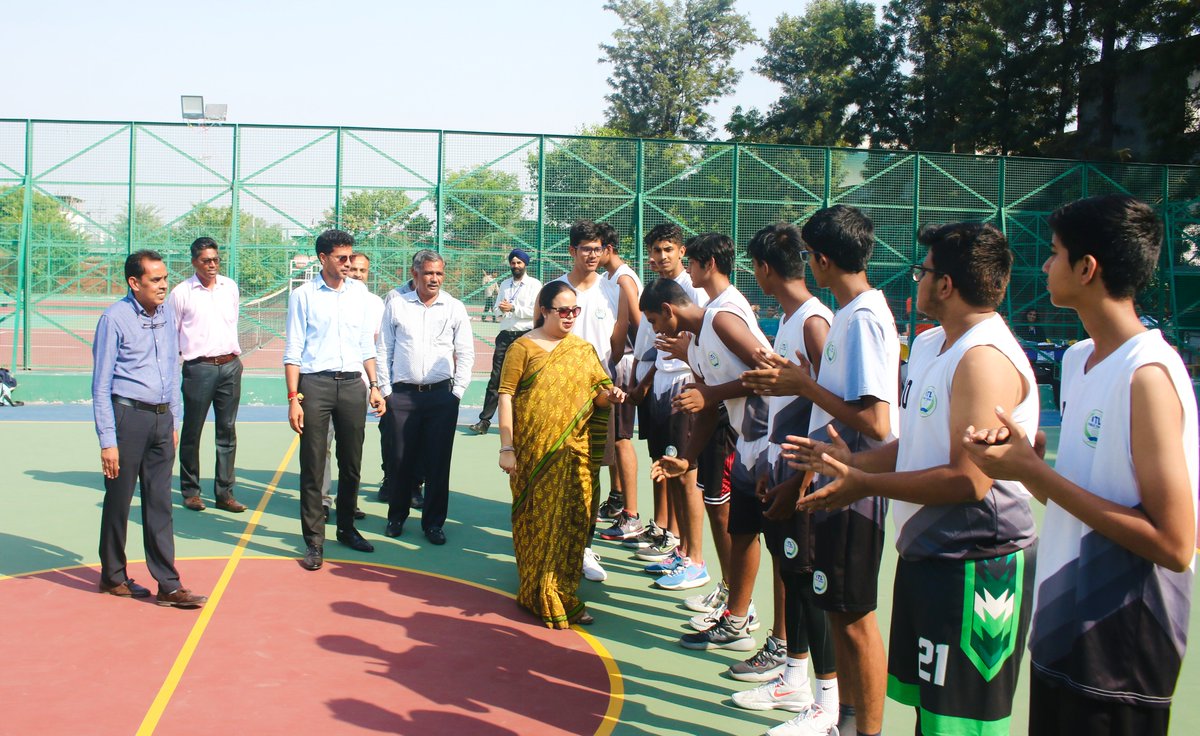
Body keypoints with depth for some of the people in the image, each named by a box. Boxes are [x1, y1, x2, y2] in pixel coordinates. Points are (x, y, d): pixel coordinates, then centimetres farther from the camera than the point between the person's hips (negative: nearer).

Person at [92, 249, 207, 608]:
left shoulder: (167, 315, 8)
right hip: (127, 415, -5)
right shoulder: (115, 319, -9)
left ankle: (168, 585, 9)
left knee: (160, 504, 7)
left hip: (161, 418, 5)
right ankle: (112, 577, 24)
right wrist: (108, 441, -12)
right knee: (118, 501, 7)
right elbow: (101, 386, -9)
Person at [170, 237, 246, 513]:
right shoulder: (181, 292, -3)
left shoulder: (230, 287, 9)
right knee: (192, 431, 4)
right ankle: (190, 490, 16)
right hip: (198, 368, -4)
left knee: (227, 431, 5)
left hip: (230, 365, 4)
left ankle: (225, 493, 11)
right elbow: (171, 333, 3)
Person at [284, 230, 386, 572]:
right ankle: (314, 541, 8)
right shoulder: (303, 295, -2)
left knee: (351, 463, 12)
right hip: (315, 383, -4)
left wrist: (374, 385, 11)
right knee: (313, 466, 0)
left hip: (353, 383, 4)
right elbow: (293, 351, -2)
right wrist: (293, 398, -9)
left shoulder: (359, 292, 10)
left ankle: (346, 528, 28)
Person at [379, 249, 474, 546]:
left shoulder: (455, 308, 5)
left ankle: (433, 522, 16)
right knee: (401, 458, 4)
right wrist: (385, 389, 4)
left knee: (438, 460, 3)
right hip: (402, 393, 0)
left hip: (441, 394, 0)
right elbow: (385, 349, 8)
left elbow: (465, 353, 8)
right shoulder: (396, 304, 5)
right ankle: (397, 516, 24)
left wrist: (457, 391, 2)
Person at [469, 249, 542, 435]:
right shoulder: (504, 284, 17)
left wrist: (513, 308, -14)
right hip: (505, 335, 5)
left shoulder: (534, 285, -1)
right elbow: (496, 308, 17)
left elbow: (535, 311, -12)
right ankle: (484, 421, 1)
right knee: (495, 378, 1)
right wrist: (501, 309, -6)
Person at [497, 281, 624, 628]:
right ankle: (540, 598, 14)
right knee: (539, 523, 2)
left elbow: (598, 394, 15)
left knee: (572, 524, 6)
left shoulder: (584, 349, 12)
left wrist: (609, 395, -9)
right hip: (535, 453, -4)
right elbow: (506, 396, -5)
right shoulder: (523, 347, -1)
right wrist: (507, 448, -11)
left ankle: (563, 595, 19)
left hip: (575, 453, 4)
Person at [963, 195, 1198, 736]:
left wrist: (1034, 471, -21)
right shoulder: (1079, 359, 8)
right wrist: (1023, 452, -5)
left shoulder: (1147, 375, -19)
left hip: (1119, 656, -8)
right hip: (1060, 631, 8)